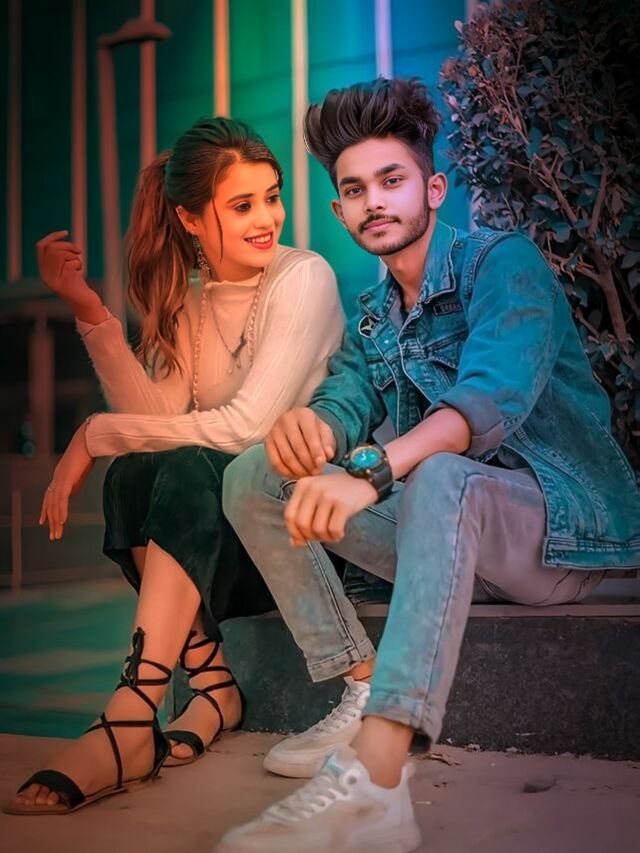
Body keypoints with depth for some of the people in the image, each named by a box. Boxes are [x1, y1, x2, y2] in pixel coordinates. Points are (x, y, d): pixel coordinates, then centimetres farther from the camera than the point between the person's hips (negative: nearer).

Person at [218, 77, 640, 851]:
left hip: (564, 527, -7)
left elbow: (495, 396, -28)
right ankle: (364, 696, -13)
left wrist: (372, 470, -45)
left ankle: (372, 784, -50)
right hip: (451, 530, 7)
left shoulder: (503, 263, -10)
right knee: (255, 477, -5)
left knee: (439, 476, -40)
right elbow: (346, 402, -2)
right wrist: (309, 423, -28)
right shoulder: (372, 313, 13)